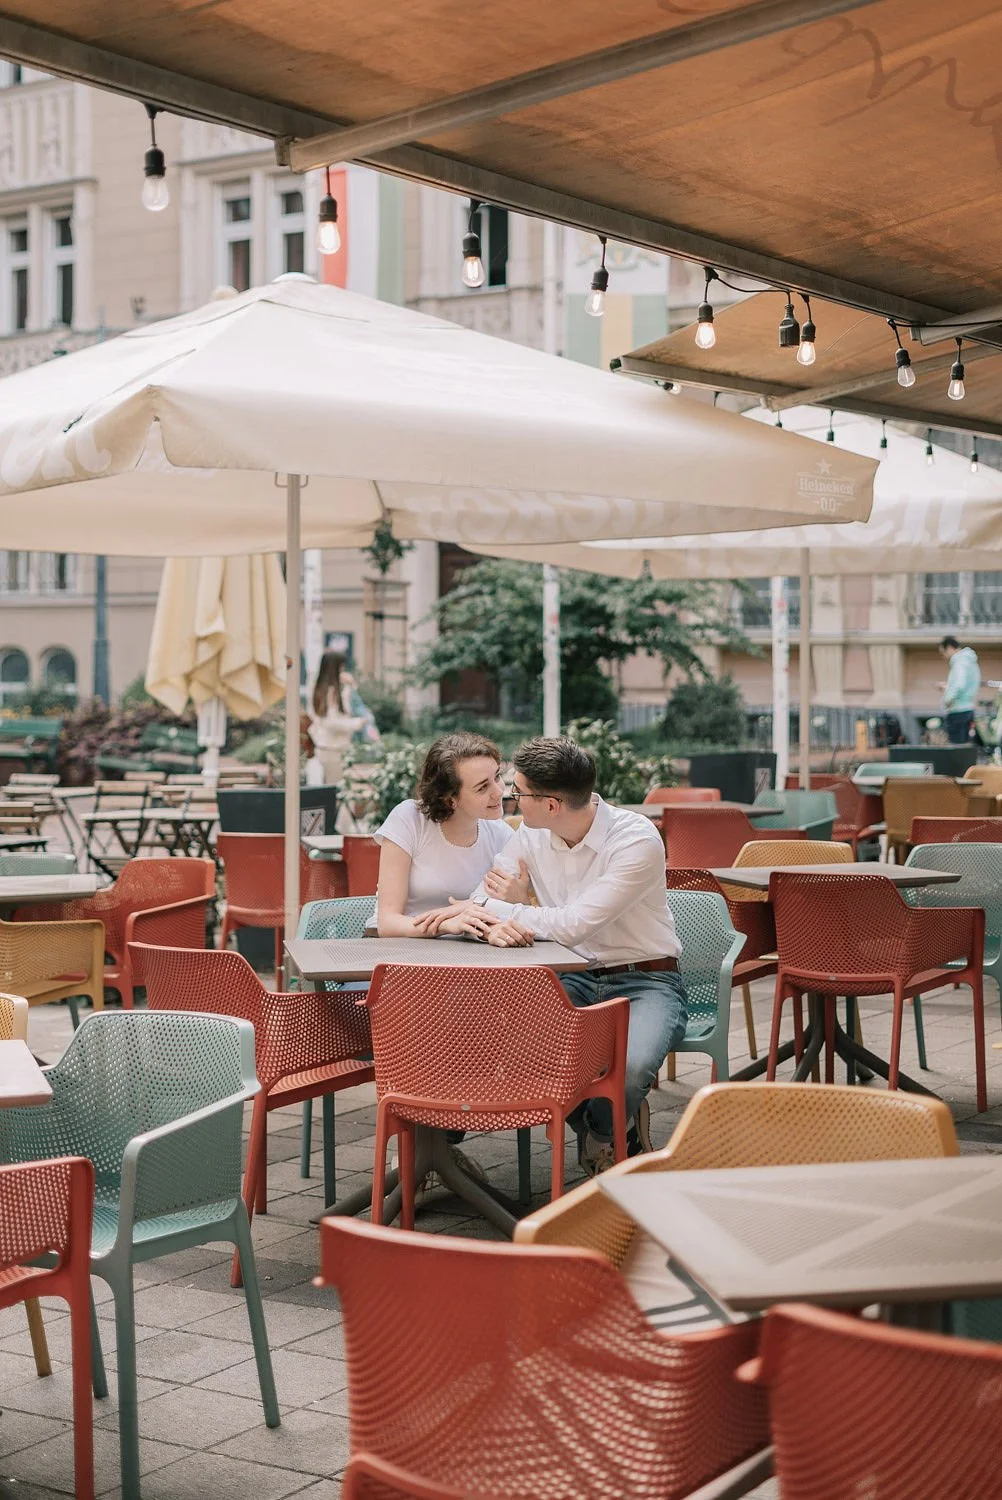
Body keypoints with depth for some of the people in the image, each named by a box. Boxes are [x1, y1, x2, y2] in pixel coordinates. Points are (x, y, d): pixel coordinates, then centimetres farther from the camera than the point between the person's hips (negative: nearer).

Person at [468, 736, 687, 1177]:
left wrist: (516, 908, -8)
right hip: (574, 979, 5)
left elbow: (573, 926, -24)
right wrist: (496, 925, -24)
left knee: (630, 1066, -36)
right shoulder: (530, 837, 1)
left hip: (645, 981, -5)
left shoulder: (637, 840, -19)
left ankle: (601, 1132, 5)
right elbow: (480, 903, 1)